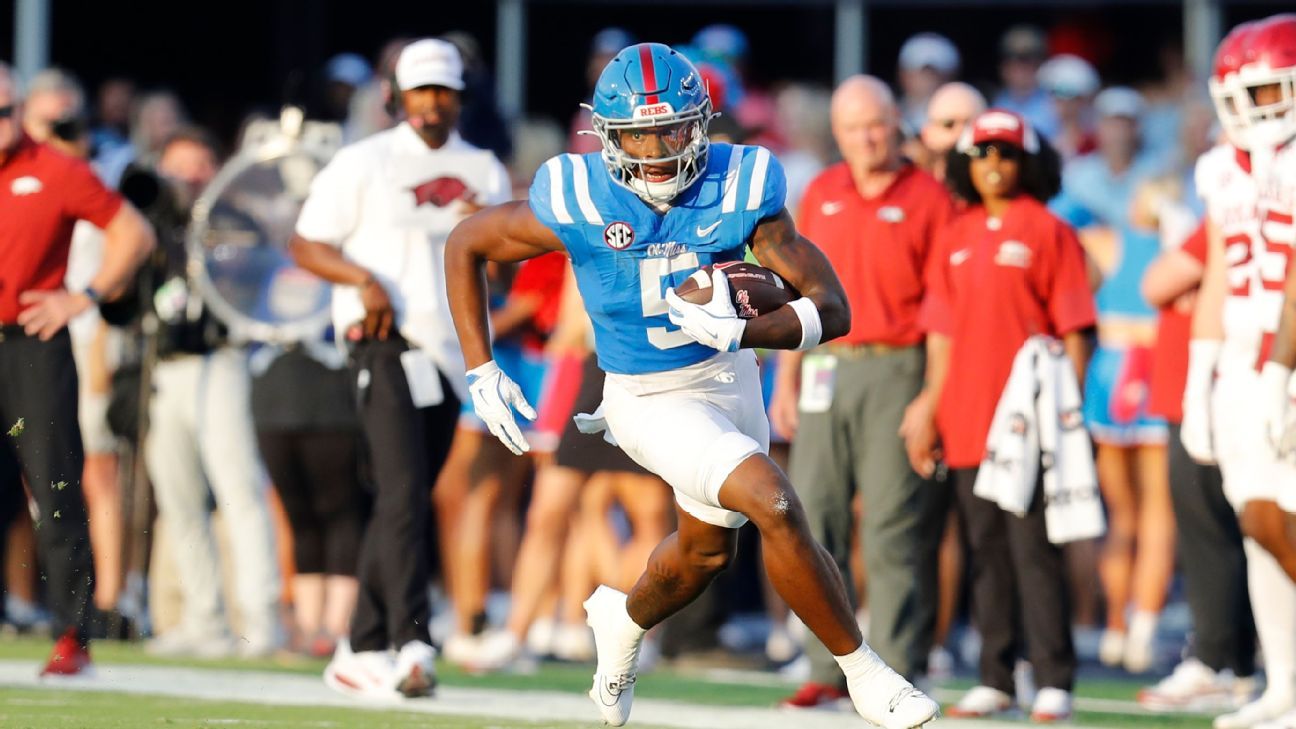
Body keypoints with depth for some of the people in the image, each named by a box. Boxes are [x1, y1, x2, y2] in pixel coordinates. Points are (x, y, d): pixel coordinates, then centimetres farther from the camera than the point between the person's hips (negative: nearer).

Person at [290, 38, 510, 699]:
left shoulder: (484, 171, 14)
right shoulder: (364, 164, 0)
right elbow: (305, 246, 1)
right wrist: (364, 279, -16)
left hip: (451, 349, 5)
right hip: (385, 343, -5)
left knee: (405, 505, 8)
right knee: (403, 494, -19)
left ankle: (362, 651, 15)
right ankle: (410, 643, -27)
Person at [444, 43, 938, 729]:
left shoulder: (740, 189, -19)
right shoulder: (578, 202, -23)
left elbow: (833, 309, -19)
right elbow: (465, 244, -7)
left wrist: (739, 331, -36)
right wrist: (481, 374, -9)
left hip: (730, 380, 5)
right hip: (649, 401, -5)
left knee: (705, 551, 25)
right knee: (772, 502, -24)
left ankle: (625, 619, 58)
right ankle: (863, 673, -10)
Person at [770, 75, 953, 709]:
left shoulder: (928, 199, -2)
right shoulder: (822, 195, 14)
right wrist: (786, 382, 13)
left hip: (896, 371, -5)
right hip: (827, 368, 5)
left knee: (895, 530, -6)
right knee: (815, 520, 4)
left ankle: (897, 673, -3)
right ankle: (827, 668, 10)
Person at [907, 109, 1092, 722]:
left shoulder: (1049, 234, 0)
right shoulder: (953, 240, 14)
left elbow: (1073, 332, -2)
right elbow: (943, 334, 16)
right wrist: (929, 412, 11)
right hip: (968, 418, 5)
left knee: (1034, 549, -7)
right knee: (985, 552, 7)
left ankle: (1053, 682, -5)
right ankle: (995, 679, 12)